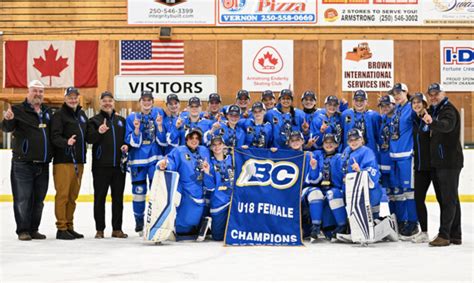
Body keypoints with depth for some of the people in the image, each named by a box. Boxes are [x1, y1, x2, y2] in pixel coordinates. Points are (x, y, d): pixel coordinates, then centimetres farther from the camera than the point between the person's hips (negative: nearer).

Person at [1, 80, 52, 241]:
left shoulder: (47, 112, 14)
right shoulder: (19, 110, -3)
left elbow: (54, 132, 22)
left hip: (43, 164, 6)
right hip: (23, 163, -5)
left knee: (38, 199, 10)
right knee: (23, 198, -3)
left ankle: (33, 229, 18)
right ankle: (23, 230, 4)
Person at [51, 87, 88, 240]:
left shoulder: (82, 115, 18)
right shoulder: (59, 115, -5)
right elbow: (55, 137, -16)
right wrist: (66, 142, -32)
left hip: (78, 161, 7)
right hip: (63, 161, -7)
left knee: (73, 196, 11)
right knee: (63, 194, -6)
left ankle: (69, 227, 18)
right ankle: (61, 228, -2)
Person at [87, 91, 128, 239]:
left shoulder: (121, 120, 14)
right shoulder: (94, 120, 2)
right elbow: (89, 139, -12)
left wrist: (126, 145, 1)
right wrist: (99, 132, -30)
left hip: (118, 165, 4)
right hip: (101, 165, -4)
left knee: (118, 197, 7)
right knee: (100, 197, 1)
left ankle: (117, 229, 14)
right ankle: (100, 229, 8)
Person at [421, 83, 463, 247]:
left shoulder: (449, 110, -12)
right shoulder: (433, 110, 17)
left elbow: (447, 126, -34)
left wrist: (432, 122, -52)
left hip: (450, 162, -9)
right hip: (438, 162, 10)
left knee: (449, 199, -8)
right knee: (447, 199, 12)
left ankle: (444, 235, -9)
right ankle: (455, 235, 18)